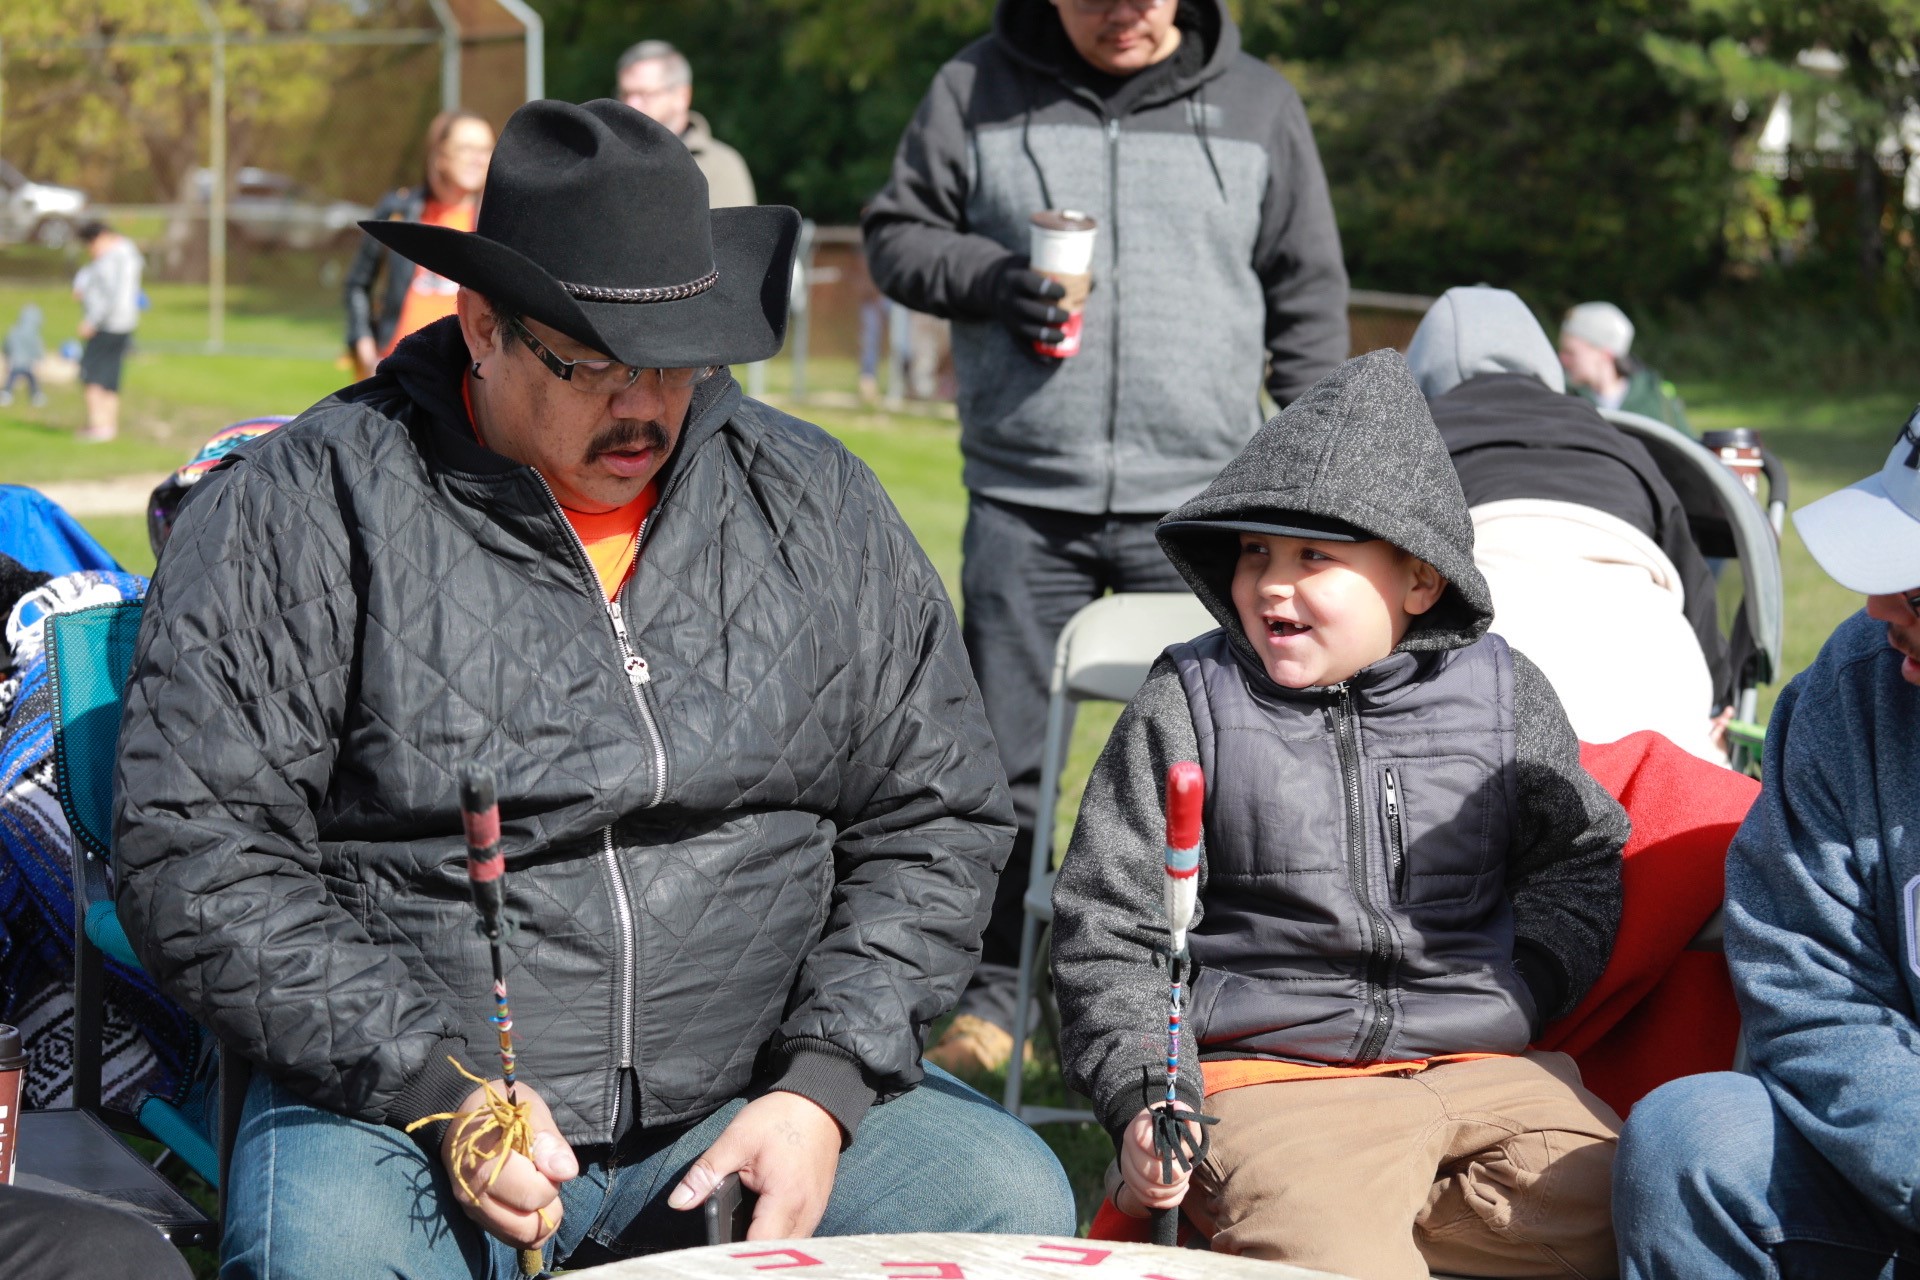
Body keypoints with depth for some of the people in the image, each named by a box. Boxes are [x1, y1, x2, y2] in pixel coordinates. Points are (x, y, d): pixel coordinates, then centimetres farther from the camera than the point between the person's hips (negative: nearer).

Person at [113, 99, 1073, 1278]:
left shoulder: (812, 502, 8)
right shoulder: (301, 512, -3)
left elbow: (938, 821, 9)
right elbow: (200, 853, -6)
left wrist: (821, 1090, -6)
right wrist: (434, 1089, -15)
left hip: (756, 1093, 3)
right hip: (402, 1102, -3)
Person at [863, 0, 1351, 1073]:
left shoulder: (1257, 103, 8)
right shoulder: (979, 90, 5)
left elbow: (1311, 293, 13)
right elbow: (897, 235, 10)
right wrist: (988, 278, -11)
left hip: (1199, 500, 0)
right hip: (1023, 500, 0)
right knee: (1004, 762, 6)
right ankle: (994, 993, 19)